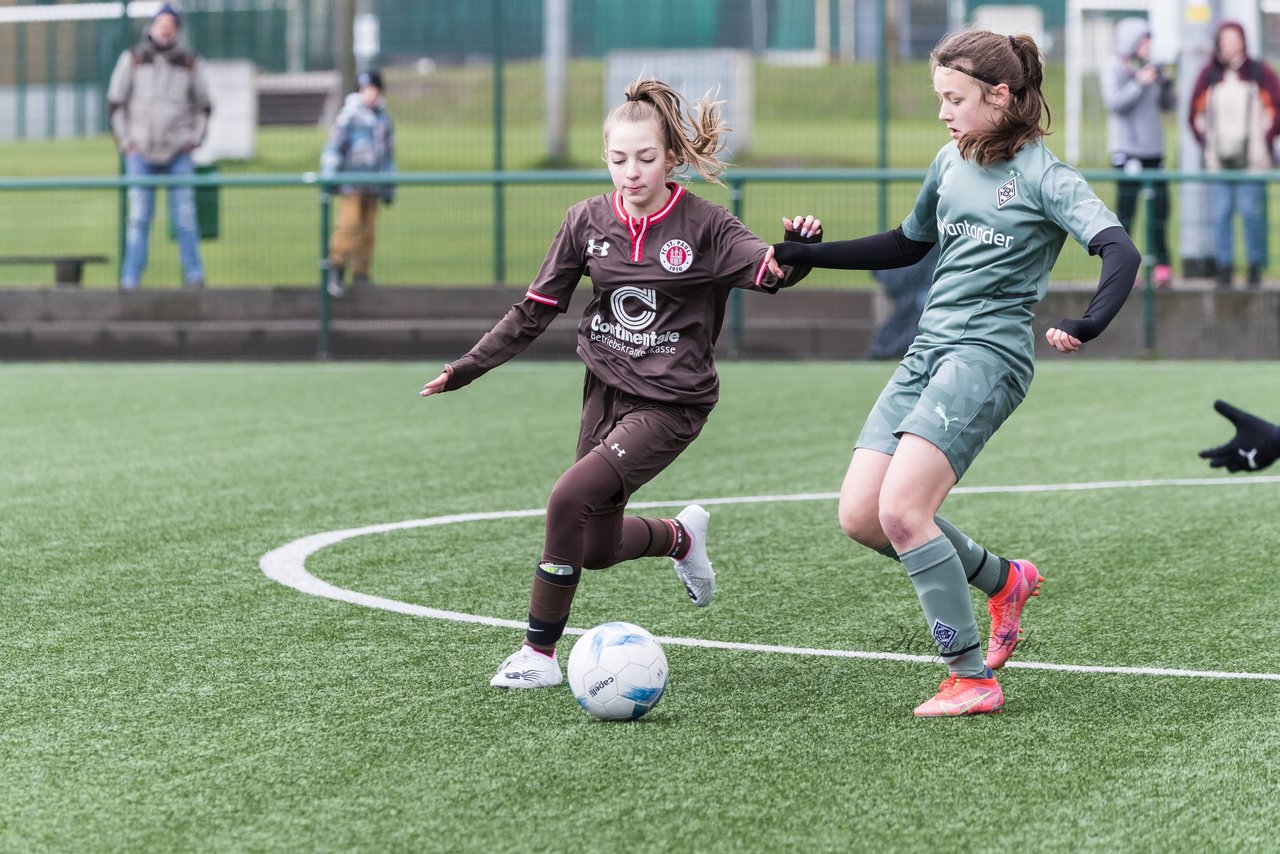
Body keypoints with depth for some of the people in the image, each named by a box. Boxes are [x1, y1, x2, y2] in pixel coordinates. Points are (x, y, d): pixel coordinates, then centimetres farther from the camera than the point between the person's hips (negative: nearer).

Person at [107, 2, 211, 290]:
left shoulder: (189, 63, 6)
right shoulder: (133, 58, 3)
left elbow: (203, 105, 15)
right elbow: (115, 102, 6)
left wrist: (194, 140, 4)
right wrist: (125, 142, 0)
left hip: (178, 151, 1)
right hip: (141, 151, -1)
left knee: (185, 217, -4)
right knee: (139, 217, -4)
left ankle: (194, 276, 1)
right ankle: (130, 281, -3)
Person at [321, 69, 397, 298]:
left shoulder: (384, 119, 14)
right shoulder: (349, 116, -3)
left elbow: (389, 154, 21)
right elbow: (333, 147, -5)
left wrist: (389, 187, 21)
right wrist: (329, 176, -11)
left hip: (373, 186, 5)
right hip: (351, 183, -5)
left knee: (367, 231, 4)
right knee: (348, 225, -15)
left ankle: (360, 275, 9)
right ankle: (336, 274, -13)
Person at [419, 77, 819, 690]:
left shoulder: (703, 226, -11)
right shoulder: (589, 221, -1)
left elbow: (769, 272, -24)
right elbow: (537, 309, 6)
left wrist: (798, 250, -47)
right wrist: (467, 367, 5)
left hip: (670, 402, -5)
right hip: (606, 391, 5)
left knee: (569, 500, -22)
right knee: (596, 549, 12)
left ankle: (540, 655, -9)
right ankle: (681, 536, 45)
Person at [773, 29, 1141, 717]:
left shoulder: (1042, 175, -7)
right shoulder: (951, 163, 14)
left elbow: (1120, 252, -19)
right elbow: (907, 245, 31)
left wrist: (1089, 325, -37)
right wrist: (808, 255, 24)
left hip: (988, 352, -8)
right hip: (928, 348, 8)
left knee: (901, 510, -21)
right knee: (860, 515, -2)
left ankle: (973, 679, -11)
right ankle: (1004, 581, 20)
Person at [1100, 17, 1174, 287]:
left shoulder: (1151, 69, 12)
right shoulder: (1113, 72, -3)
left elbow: (1166, 105, 16)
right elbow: (1116, 102, -16)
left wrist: (1165, 84, -2)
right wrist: (1140, 84, -20)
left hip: (1154, 150, 5)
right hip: (1127, 150, -5)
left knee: (1159, 207, 3)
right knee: (1126, 208, -4)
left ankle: (1162, 263, 7)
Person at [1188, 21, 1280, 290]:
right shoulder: (1209, 74, 8)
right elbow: (1196, 113, 14)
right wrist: (1206, 142, 3)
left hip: (1252, 158, -2)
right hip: (1219, 159, 2)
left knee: (1251, 211, -7)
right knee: (1221, 212, -2)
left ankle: (1255, 267, 2)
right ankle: (1223, 268, 3)